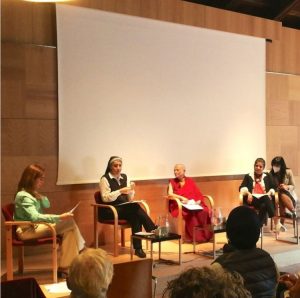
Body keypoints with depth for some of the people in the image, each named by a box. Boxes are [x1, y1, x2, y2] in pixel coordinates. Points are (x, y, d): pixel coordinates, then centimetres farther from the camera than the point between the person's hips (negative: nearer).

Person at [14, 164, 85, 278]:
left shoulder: (32, 193, 11)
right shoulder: (24, 196, -19)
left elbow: (47, 205, 14)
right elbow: (35, 217, -31)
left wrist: (38, 195, -5)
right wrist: (59, 217, -34)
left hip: (37, 226, 10)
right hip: (28, 230, -10)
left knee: (69, 230, -8)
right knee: (70, 222, -19)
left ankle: (64, 268, -9)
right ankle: (82, 252, -4)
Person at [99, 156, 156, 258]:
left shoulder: (124, 177, 13)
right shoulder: (105, 179, -2)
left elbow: (130, 199, 12)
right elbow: (105, 198, -15)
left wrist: (131, 190, -9)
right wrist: (120, 191, -23)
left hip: (126, 208, 5)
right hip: (110, 210, -5)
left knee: (135, 216, -31)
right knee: (136, 208, -30)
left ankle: (138, 248, -32)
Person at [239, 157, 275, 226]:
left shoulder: (267, 176, 26)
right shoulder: (248, 176, 23)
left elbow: (273, 188, 15)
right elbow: (242, 188, 9)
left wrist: (269, 193, -8)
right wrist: (248, 193, -12)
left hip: (264, 198, 1)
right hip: (253, 198, -1)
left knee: (266, 198, -40)